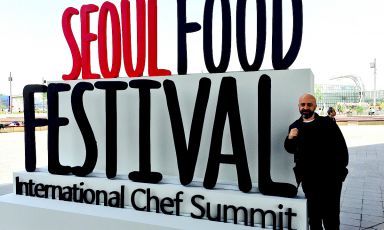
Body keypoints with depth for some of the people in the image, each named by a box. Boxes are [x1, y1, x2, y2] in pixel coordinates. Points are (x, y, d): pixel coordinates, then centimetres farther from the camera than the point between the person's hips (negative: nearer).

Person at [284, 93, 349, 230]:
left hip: (330, 176, -2)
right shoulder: (295, 127, 5)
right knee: (313, 212, 16)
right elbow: (290, 149, 10)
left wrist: (341, 168, -7)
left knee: (331, 213, 10)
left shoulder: (328, 123, -3)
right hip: (308, 178, 2)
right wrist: (290, 138, -11)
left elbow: (341, 146, 0)